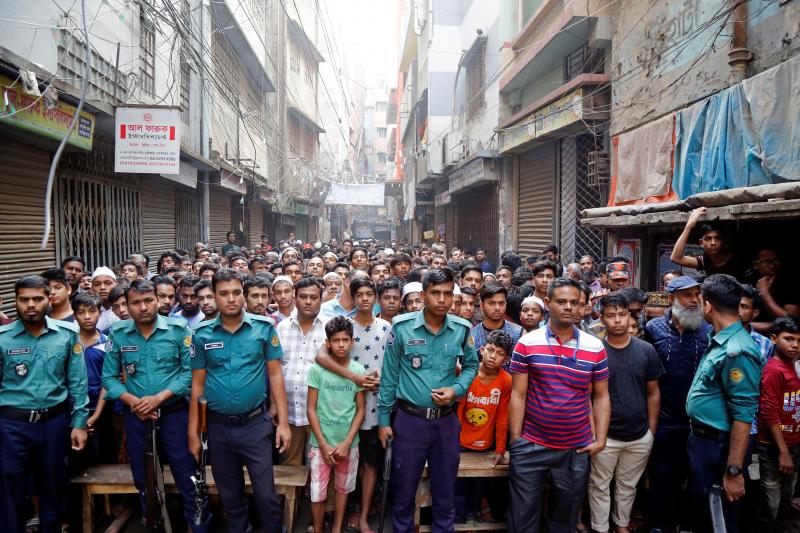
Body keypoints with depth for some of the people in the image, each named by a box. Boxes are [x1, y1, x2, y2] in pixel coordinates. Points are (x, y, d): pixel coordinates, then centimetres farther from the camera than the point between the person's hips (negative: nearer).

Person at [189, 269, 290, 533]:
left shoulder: (264, 327, -6)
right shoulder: (201, 334, -2)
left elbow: (275, 375, -3)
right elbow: (198, 384, 4)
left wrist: (283, 422, -6)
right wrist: (193, 432, 4)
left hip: (256, 424, -2)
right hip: (218, 426, 2)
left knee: (266, 493, 5)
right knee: (230, 494, 18)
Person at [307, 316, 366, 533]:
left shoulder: (359, 371, -4)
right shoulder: (317, 370, -9)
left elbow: (360, 410, 0)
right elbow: (311, 409, -6)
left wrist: (347, 443, -8)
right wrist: (324, 444, -9)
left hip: (348, 443, 2)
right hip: (321, 442, -1)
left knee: (342, 488, 15)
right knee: (318, 493, 4)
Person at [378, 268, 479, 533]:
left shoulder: (462, 329, -5)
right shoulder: (402, 326, -10)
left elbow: (472, 366, 11)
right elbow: (389, 376, -3)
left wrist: (456, 389, -9)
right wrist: (383, 419, -1)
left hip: (447, 421, 2)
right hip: (409, 419, -1)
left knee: (445, 490, 17)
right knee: (404, 489, 15)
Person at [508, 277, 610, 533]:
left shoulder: (595, 348, 1)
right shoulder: (526, 344, -5)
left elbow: (601, 396, 6)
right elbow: (518, 395, -4)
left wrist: (600, 439, -1)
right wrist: (515, 439, -6)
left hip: (576, 450, 2)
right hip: (530, 447, -1)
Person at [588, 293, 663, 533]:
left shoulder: (646, 350, -3)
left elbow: (653, 394, 4)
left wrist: (652, 430, 4)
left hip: (640, 436, 2)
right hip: (605, 436, -2)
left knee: (627, 486, 20)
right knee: (600, 486, 12)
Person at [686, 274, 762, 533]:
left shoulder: (737, 352, -25)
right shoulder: (719, 341, 5)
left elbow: (743, 417, -26)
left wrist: (734, 471, -24)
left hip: (717, 446, -9)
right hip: (700, 438, 9)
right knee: (700, 509, 24)